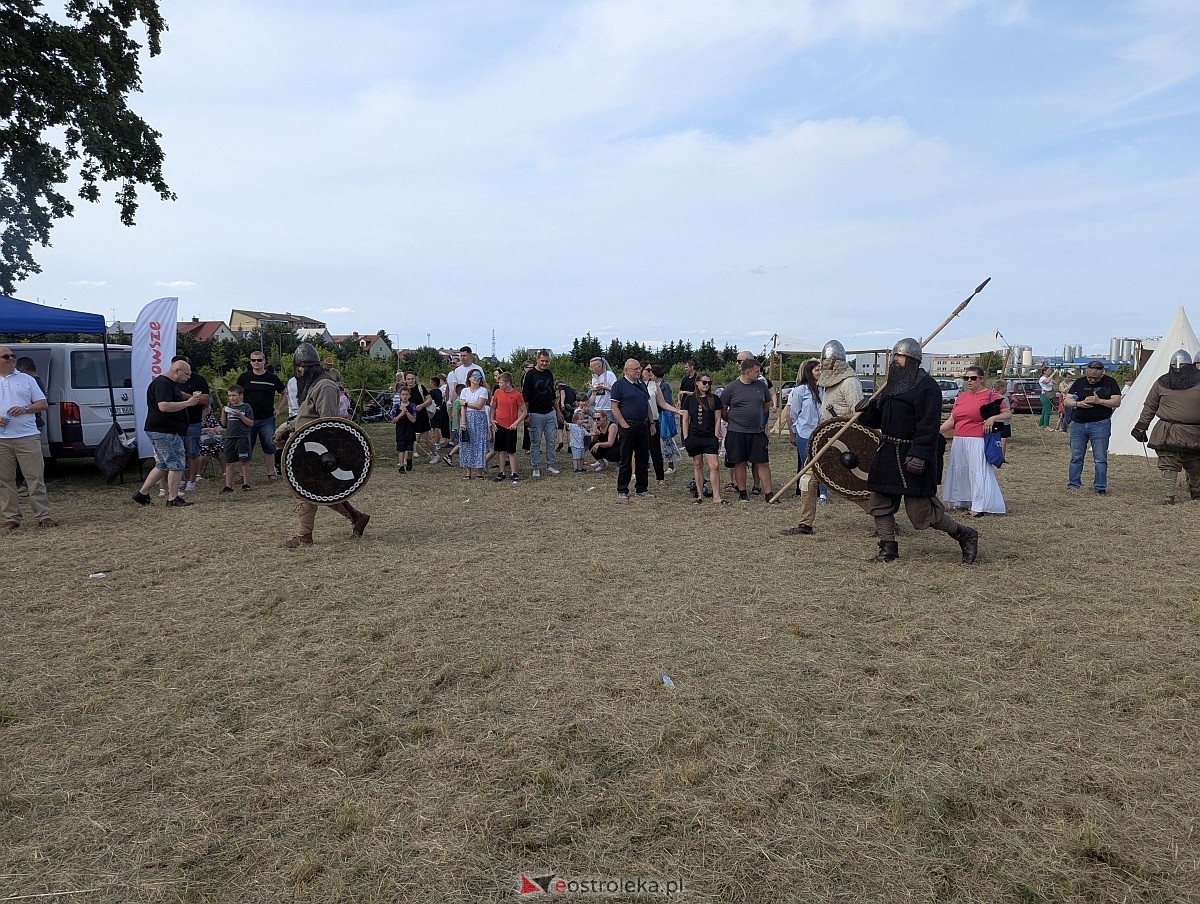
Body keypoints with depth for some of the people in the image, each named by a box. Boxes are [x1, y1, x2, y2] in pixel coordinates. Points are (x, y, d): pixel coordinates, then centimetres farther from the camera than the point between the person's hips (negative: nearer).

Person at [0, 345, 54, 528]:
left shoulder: (26, 379, 10)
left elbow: (43, 403, 9)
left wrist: (24, 409, -10)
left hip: (27, 436, -1)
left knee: (36, 477, -3)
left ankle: (43, 516, 0)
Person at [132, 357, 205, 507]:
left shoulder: (172, 384, 18)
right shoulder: (162, 384, -16)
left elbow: (176, 400, 35)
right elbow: (164, 406, -28)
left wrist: (192, 398, 18)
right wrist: (188, 403, -23)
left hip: (169, 431, 11)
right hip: (163, 432, -11)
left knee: (163, 465, 16)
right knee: (177, 464, -8)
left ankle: (142, 494, 21)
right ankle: (173, 499, -3)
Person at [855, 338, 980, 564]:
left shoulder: (927, 387, -13)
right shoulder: (893, 385, 15)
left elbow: (929, 425, -21)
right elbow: (879, 418, 19)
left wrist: (919, 455, -28)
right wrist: (867, 409, -2)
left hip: (913, 457, -9)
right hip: (888, 454, 9)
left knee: (921, 509, -5)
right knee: (879, 503, 9)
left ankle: (965, 535, 15)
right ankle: (888, 549, 20)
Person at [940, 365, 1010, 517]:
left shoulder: (990, 395, -3)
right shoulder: (961, 397, 14)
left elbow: (1008, 414, -3)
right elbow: (951, 420, 13)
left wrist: (993, 418, -20)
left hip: (978, 442, -7)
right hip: (959, 442, 7)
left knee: (978, 472, -7)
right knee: (959, 471, 11)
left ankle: (980, 507, -3)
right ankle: (962, 501, 23)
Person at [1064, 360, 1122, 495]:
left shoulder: (1110, 382, 3)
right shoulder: (1079, 382, 8)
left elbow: (1117, 402, -3)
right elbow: (1066, 401, 6)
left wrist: (1099, 401, -18)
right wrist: (1078, 404, -14)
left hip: (1100, 425, -2)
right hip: (1078, 424, 2)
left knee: (1100, 459, 0)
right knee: (1076, 457, 5)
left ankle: (1100, 488, 6)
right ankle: (1073, 485, 12)